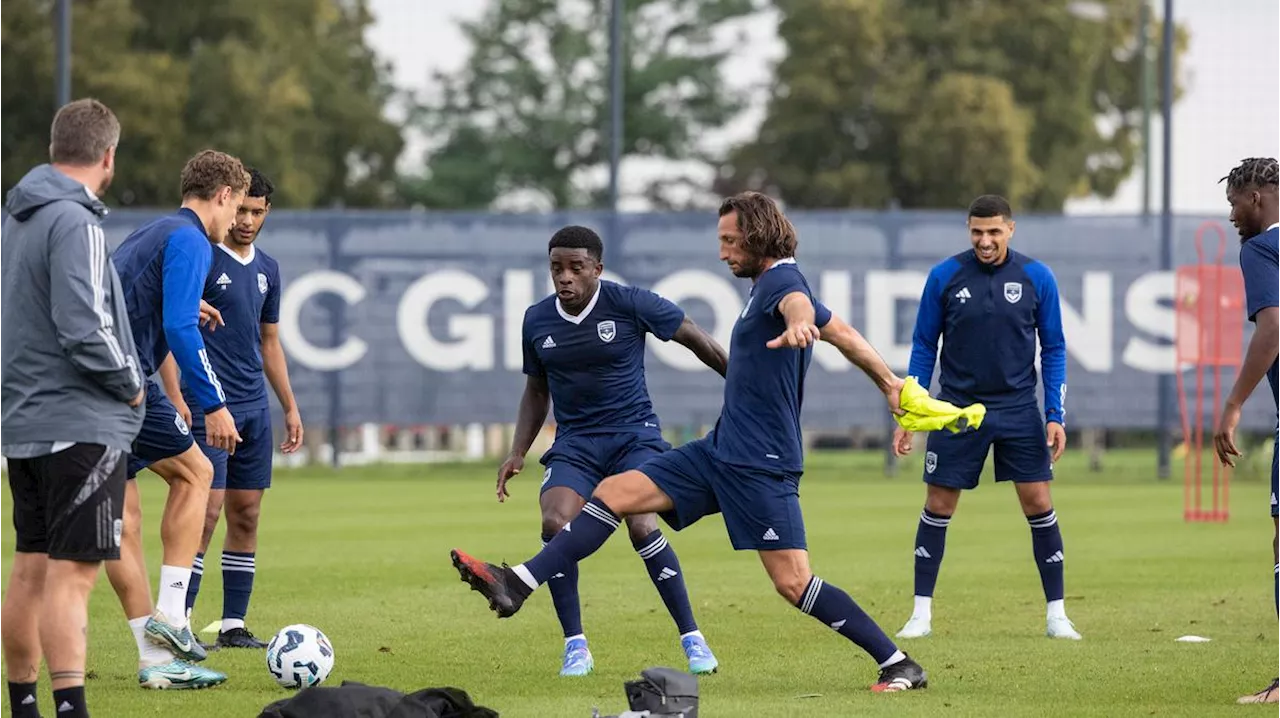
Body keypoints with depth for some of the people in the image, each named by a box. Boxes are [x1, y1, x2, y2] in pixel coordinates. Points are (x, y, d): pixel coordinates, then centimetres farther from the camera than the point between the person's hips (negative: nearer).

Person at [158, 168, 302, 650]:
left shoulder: (267, 269, 14)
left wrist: (290, 407, 19)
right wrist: (175, 400, -19)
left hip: (254, 407, 7)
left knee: (247, 516, 6)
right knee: (206, 511, -13)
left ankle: (234, 625, 11)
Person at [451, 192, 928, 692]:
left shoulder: (780, 281, -14)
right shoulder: (769, 284, 16)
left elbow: (798, 302, -40)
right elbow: (844, 335, 26)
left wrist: (799, 323, -65)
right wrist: (890, 383, 39)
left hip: (762, 465, -10)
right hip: (720, 450, 10)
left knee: (794, 582, -13)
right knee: (613, 493, 3)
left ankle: (899, 665, -3)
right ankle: (517, 585, 0)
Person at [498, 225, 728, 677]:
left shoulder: (631, 305, -10)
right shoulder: (537, 321, 3)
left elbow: (696, 339, 1)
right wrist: (518, 453, 9)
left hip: (633, 435, -3)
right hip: (573, 444, 3)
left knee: (641, 526, -25)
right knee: (555, 525, -22)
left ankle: (692, 639, -11)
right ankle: (575, 646, -10)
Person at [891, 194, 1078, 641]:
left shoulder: (1036, 278, -3)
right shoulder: (944, 277, -4)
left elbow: (1053, 349, 3)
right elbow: (924, 346, 4)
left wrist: (1055, 415, -4)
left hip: (1018, 409, 0)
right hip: (957, 409, 0)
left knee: (1038, 504, -3)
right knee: (937, 507, 1)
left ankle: (1056, 614, 6)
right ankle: (922, 613, 10)